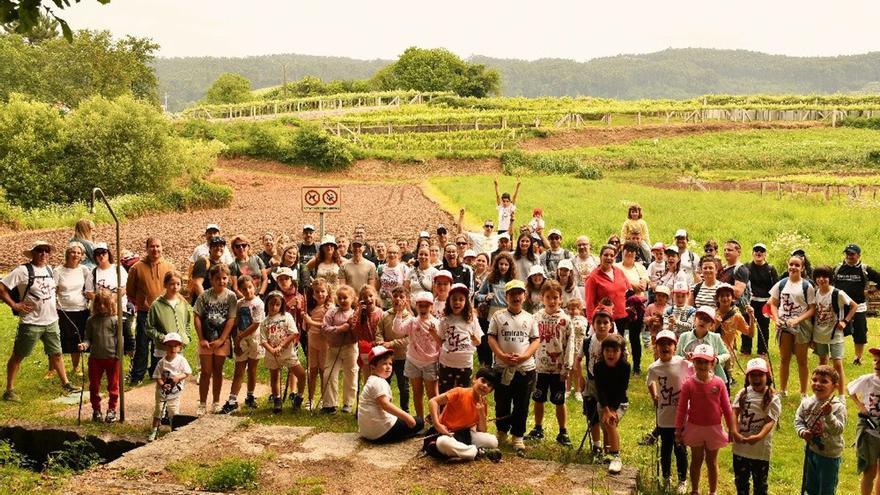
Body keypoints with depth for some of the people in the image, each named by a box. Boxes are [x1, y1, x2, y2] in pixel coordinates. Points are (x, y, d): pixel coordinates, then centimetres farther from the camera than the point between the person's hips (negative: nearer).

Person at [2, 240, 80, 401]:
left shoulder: (49, 269, 8)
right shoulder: (22, 271, -12)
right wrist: (14, 305, -15)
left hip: (51, 321, 6)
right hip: (31, 323, -6)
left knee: (56, 354, 13)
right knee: (17, 356, 6)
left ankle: (65, 384, 23)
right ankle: (9, 390, 14)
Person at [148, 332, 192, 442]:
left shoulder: (181, 360, -8)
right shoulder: (161, 362, -8)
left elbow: (188, 373, -7)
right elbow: (157, 377, -8)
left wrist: (178, 377, -24)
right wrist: (163, 385, -26)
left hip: (175, 392, 0)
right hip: (161, 391, 0)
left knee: (174, 412, 6)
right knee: (158, 410, 3)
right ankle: (155, 431, 14)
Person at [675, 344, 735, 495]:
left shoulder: (718, 383, -10)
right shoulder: (689, 384, -12)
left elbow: (726, 408, -3)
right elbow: (681, 409, -6)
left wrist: (731, 429, 0)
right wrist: (678, 430, -3)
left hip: (714, 429, 0)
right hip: (695, 428, 0)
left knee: (712, 461, 13)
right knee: (696, 460, 14)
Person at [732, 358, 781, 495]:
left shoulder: (772, 398, -11)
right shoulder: (743, 393, 2)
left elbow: (770, 422, -18)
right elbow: (734, 412, -5)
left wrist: (759, 437, -34)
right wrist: (735, 432, -21)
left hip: (760, 449, -4)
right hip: (740, 447, 4)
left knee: (760, 483, 12)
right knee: (740, 480, 19)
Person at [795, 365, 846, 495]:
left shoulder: (838, 406, -20)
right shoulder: (807, 403, -7)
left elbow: (838, 430, -27)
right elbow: (798, 420, 1)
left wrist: (829, 415, -41)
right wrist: (802, 432, -18)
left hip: (830, 455, -4)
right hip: (811, 450, 4)